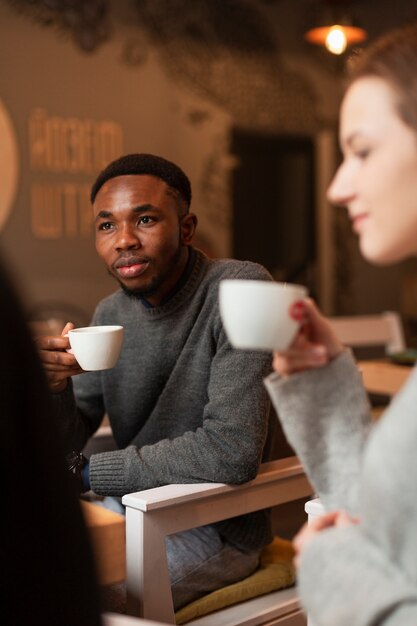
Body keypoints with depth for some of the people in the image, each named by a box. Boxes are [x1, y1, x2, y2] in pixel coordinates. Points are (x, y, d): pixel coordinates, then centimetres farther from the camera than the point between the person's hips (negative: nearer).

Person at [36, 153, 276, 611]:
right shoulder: (110, 314, 3)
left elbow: (233, 451, -26)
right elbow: (68, 443, 6)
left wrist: (85, 470, -18)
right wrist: (54, 384, -17)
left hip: (216, 525, -6)